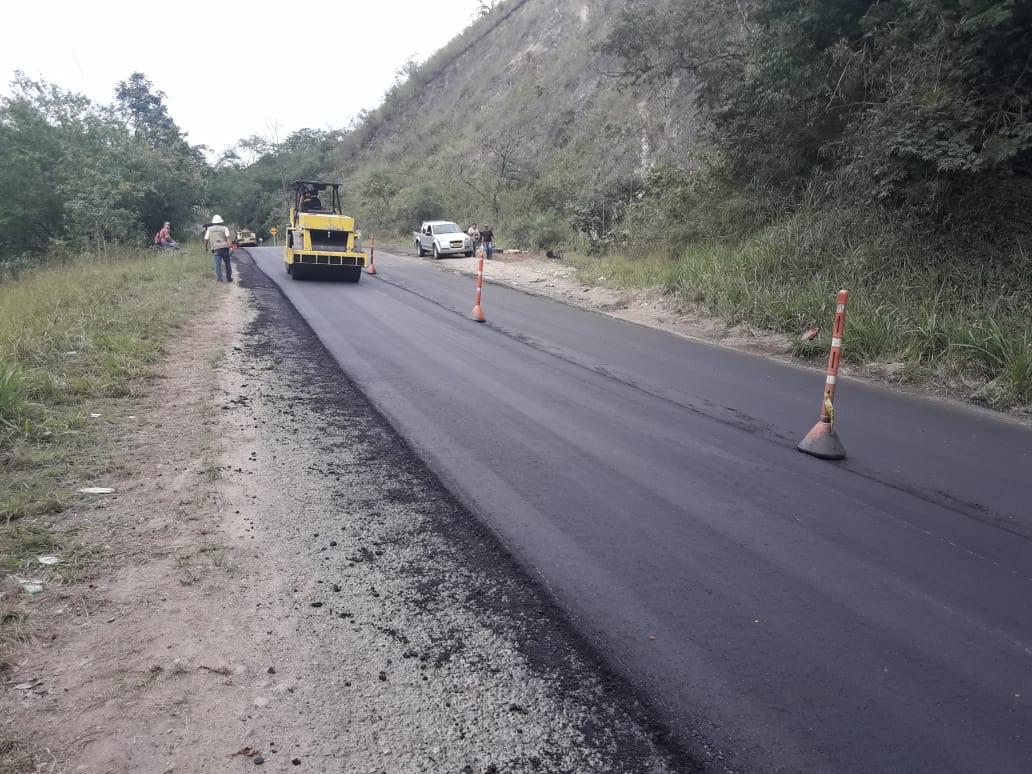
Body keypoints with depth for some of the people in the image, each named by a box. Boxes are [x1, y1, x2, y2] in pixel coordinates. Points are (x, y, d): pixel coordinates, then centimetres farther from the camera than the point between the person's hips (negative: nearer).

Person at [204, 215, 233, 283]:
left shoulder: (209, 229, 12)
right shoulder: (224, 228, 8)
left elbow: (206, 239, 6)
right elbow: (228, 236, -10)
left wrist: (205, 247, 19)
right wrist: (229, 244, -20)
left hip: (215, 248, 0)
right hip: (224, 247, 0)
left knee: (218, 264, -2)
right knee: (227, 263, 12)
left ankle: (219, 279, -10)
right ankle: (229, 278, 17)